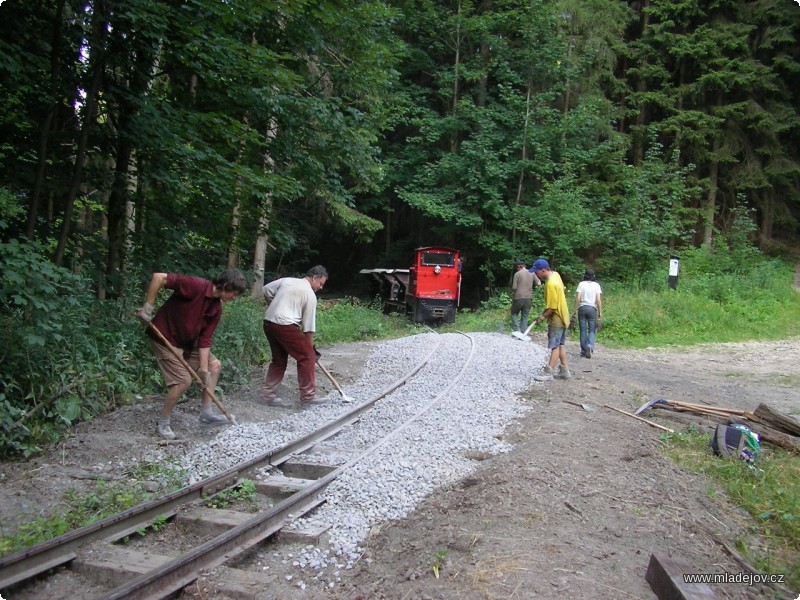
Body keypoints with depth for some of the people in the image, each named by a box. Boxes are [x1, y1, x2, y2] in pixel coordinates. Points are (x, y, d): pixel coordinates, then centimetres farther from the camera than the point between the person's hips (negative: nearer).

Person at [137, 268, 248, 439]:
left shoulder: (216, 308, -2)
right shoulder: (196, 285, -26)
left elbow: (205, 339, -2)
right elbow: (159, 277, -30)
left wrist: (204, 369, -7)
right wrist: (148, 306, -28)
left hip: (187, 341, 9)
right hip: (165, 338, -9)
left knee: (214, 365, 10)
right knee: (184, 380, -14)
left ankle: (206, 413, 17)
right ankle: (163, 424, 5)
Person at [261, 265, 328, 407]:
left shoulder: (287, 280, 15)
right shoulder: (310, 294, -2)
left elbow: (266, 290, 21)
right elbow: (308, 326, -1)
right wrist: (311, 348, 7)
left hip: (268, 322, 8)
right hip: (285, 326, -8)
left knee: (279, 359, 19)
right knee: (307, 356, 1)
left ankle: (268, 395, 20)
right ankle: (307, 397, 0)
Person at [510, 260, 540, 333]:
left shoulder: (517, 274, -6)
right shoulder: (532, 273, 5)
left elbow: (514, 288, -7)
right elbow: (539, 283, 2)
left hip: (519, 298, -3)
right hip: (528, 298, 3)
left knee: (514, 314, 15)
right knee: (525, 317, 12)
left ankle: (517, 330, -2)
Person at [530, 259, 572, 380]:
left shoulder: (550, 284, -25)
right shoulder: (555, 274, 3)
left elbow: (552, 307, -24)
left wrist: (542, 317, -10)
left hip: (556, 319, -9)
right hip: (562, 317, 9)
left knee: (555, 346, -7)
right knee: (560, 345, 14)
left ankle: (548, 373, -6)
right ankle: (564, 371, 19)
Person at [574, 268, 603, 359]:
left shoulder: (581, 284, 0)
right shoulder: (596, 285, 0)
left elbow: (578, 298, -6)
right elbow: (598, 300, -5)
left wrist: (575, 309, 1)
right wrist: (600, 312, 0)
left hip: (582, 307, 0)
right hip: (592, 308, 0)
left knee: (583, 330, 7)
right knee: (592, 330, 8)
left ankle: (583, 350, 10)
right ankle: (589, 346, -15)